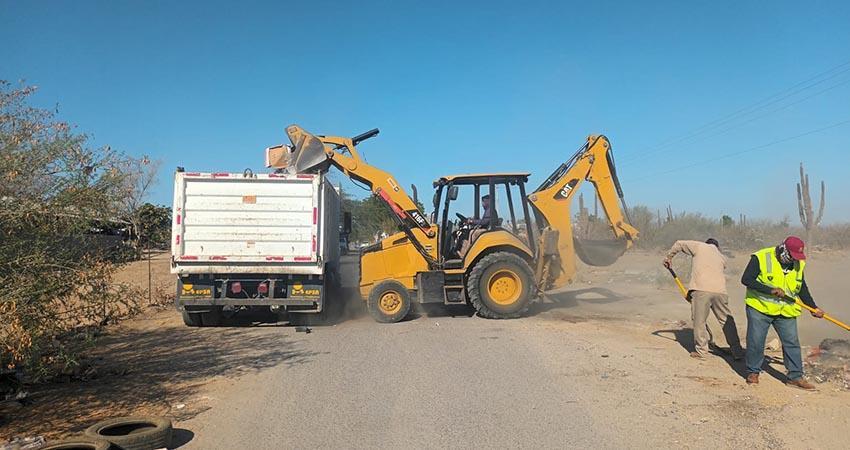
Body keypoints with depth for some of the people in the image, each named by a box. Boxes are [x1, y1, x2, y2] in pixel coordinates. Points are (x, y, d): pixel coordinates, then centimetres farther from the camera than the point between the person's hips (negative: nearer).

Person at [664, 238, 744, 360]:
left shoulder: (700, 246, 16)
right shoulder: (722, 258, 26)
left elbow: (679, 244, 21)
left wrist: (669, 257, 34)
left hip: (701, 290, -3)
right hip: (720, 290, 3)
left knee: (699, 321, 6)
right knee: (727, 321, 12)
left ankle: (701, 351, 10)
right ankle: (737, 351, 18)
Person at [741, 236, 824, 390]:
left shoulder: (798, 264, 5)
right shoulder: (761, 258, -13)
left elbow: (802, 288, 15)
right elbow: (746, 279, -18)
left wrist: (814, 308, 8)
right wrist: (770, 290, -23)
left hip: (786, 311, 4)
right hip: (759, 308, -4)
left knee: (792, 342, 3)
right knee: (756, 341, 1)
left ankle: (795, 376, 14)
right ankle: (753, 372, 17)